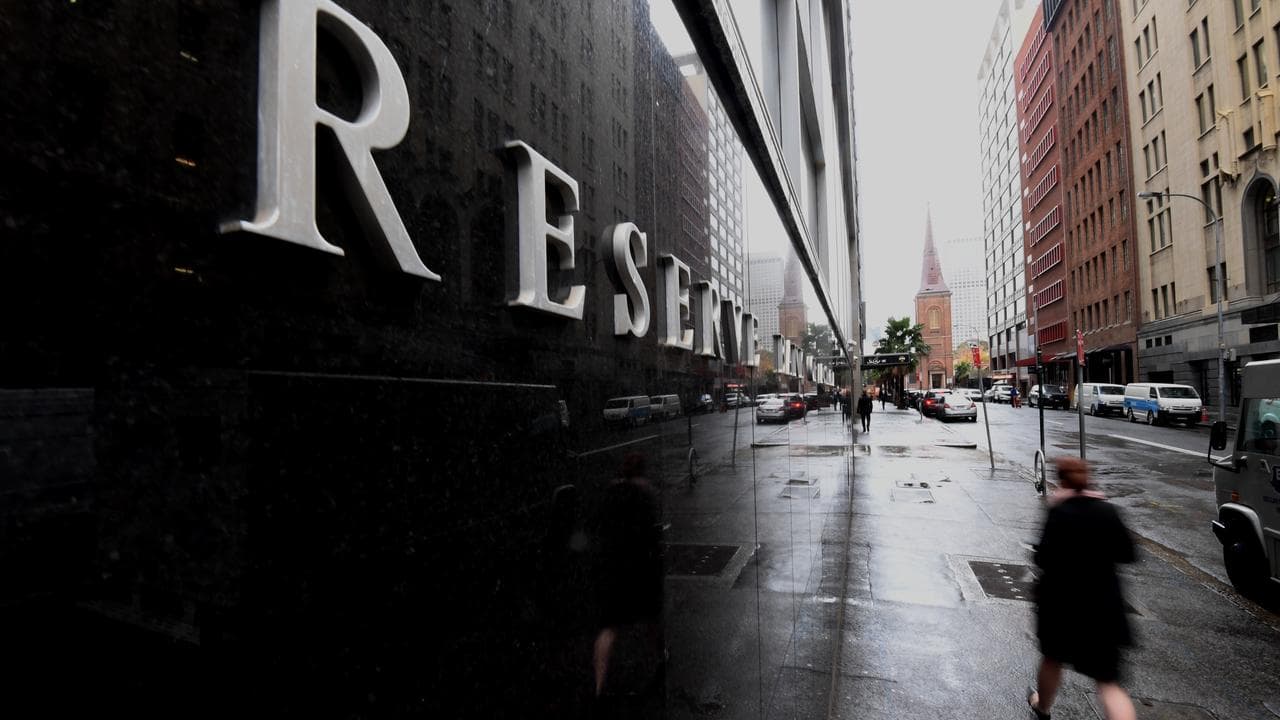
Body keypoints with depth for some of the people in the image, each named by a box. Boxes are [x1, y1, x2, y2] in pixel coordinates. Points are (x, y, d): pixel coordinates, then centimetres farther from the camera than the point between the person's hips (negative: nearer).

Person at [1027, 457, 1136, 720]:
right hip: (1104, 606, 3)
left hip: (1063, 602, -3)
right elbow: (1127, 554, 7)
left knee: (1052, 657, 22)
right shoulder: (1107, 510, -2)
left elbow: (1044, 559, -16)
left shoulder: (1061, 513, -14)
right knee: (1108, 679, 6)